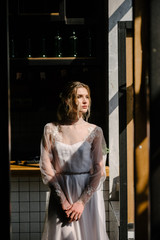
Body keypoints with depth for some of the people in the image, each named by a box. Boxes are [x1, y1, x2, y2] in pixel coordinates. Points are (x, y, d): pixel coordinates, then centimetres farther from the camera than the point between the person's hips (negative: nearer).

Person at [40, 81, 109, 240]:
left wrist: (82, 202, -12)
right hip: (60, 192, 0)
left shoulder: (95, 131, -1)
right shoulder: (51, 129, 1)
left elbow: (99, 171, -5)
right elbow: (46, 168, -2)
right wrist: (63, 200, -9)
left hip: (88, 193, 0)